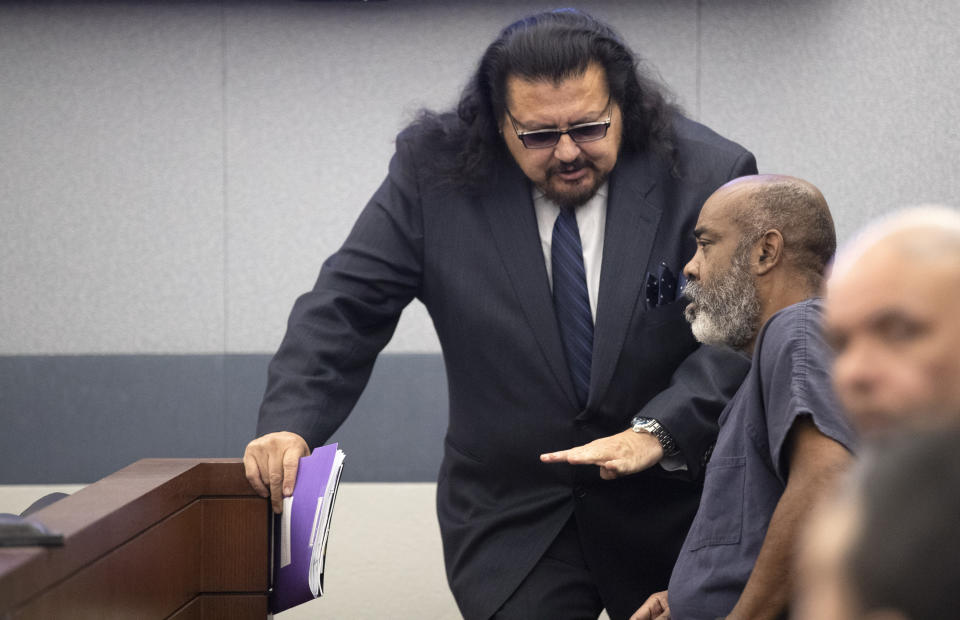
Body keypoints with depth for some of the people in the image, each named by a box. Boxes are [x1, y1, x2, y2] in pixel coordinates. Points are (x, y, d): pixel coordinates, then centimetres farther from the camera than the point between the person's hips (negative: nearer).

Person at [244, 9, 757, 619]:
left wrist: (662, 431, -30)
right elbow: (348, 307, -7)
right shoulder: (435, 173, -9)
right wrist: (290, 423, -23)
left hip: (672, 514, 0)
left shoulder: (706, 175, -13)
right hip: (510, 523, 0)